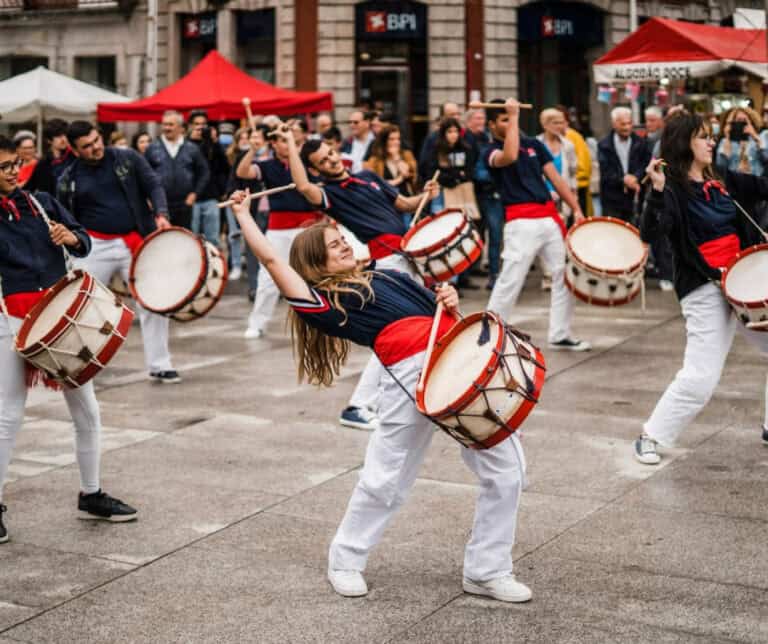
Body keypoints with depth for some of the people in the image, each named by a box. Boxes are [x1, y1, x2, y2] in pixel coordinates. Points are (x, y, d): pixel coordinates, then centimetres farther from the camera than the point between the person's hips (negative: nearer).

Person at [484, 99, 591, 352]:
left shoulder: (534, 144, 15)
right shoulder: (492, 151, -2)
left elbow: (555, 177, 14)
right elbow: (510, 156, -26)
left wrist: (576, 209, 5)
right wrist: (514, 116, -17)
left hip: (550, 218, 6)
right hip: (521, 222, -6)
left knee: (565, 275, 6)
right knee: (510, 281, -8)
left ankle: (560, 336, 14)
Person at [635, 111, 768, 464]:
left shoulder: (725, 182, 9)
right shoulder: (673, 191, -10)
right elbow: (649, 234, -25)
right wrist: (657, 190, -35)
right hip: (706, 292, -7)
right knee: (700, 378, -11)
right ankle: (650, 437, 4)